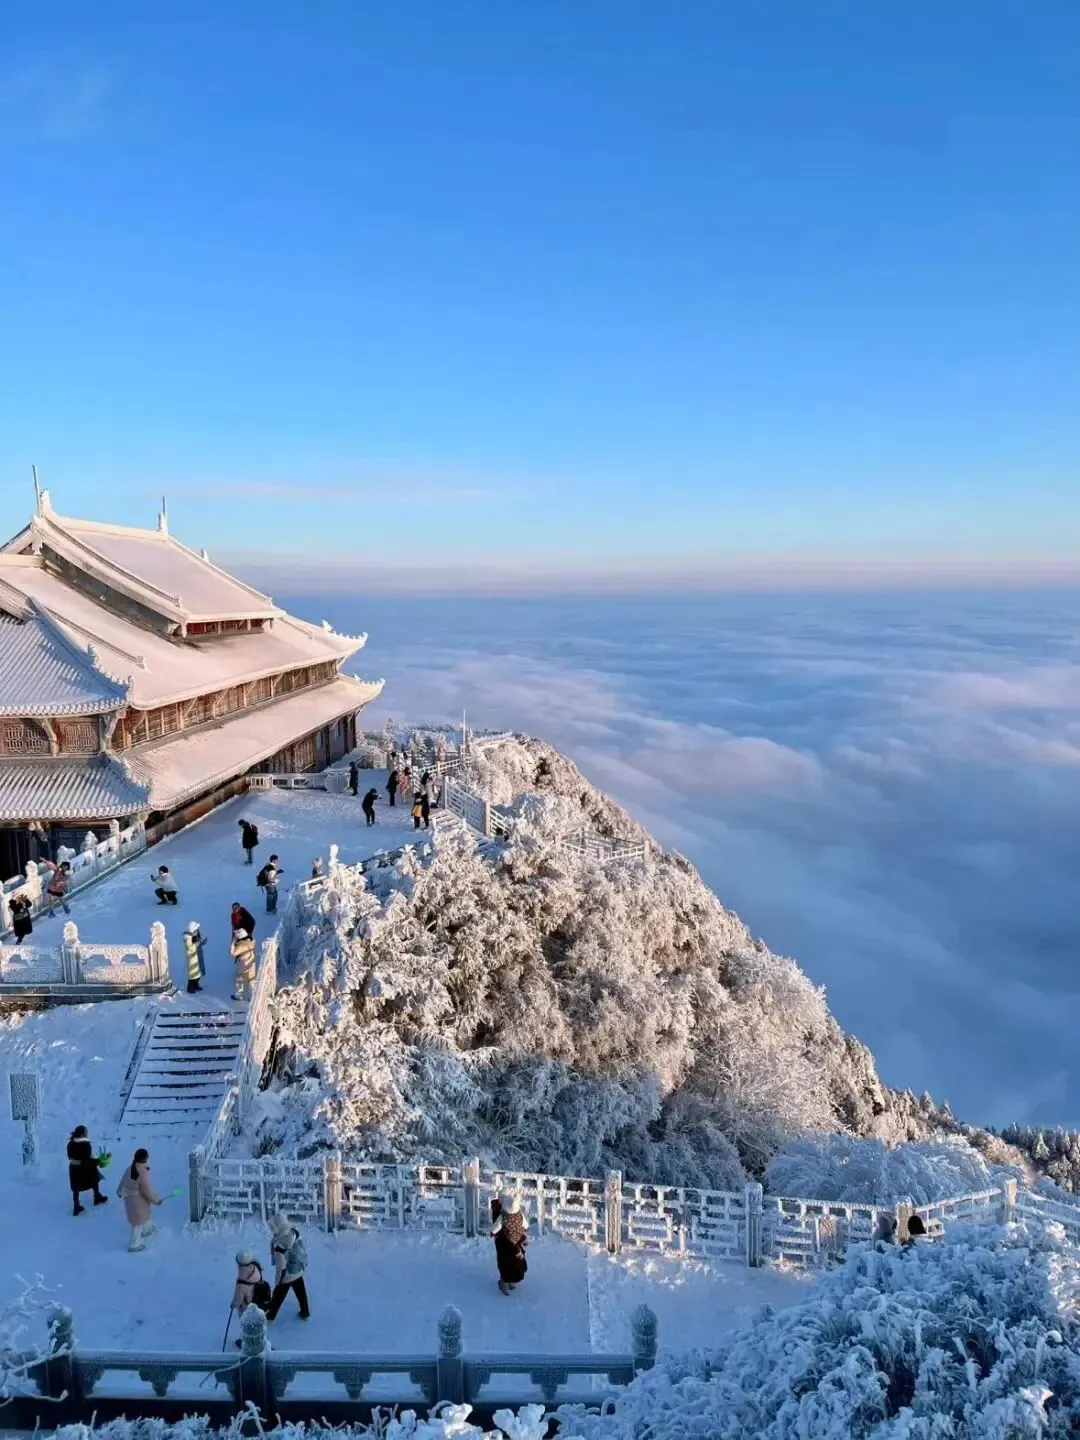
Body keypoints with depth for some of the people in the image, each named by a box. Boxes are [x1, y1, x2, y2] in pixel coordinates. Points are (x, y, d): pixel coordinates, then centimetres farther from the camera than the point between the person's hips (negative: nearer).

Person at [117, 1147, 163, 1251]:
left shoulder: (130, 1168, -9)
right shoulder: (143, 1172, -32)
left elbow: (123, 1181, 8)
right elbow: (147, 1190, -26)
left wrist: (120, 1192, 29)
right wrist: (156, 1201, -11)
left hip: (129, 1197, 8)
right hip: (138, 1200, -8)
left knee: (144, 1215, 32)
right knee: (139, 1222, 11)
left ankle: (147, 1229, 55)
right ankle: (134, 1244, 24)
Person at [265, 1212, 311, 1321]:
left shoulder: (279, 1244, -36)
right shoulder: (294, 1232, -17)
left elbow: (281, 1266, -27)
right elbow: (302, 1249, 0)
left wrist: (277, 1280, -10)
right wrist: (304, 1263, 17)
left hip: (287, 1275, -6)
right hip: (299, 1271, 6)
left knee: (277, 1296, 20)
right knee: (301, 1293, 25)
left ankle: (270, 1316, 40)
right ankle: (305, 1313, 42)